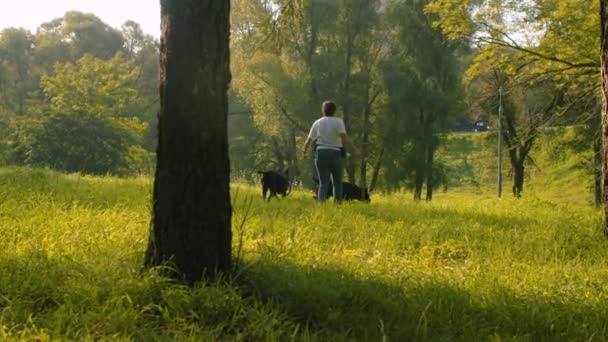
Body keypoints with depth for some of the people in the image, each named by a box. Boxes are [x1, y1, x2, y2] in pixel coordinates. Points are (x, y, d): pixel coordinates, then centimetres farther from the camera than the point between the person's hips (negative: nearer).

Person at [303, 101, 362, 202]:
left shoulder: (317, 123, 8)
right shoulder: (338, 121, -2)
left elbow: (309, 140, 15)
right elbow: (344, 136, -18)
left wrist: (304, 151, 34)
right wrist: (355, 150, -21)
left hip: (321, 154, 2)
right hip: (335, 155, -2)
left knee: (323, 183, -1)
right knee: (337, 183, 14)